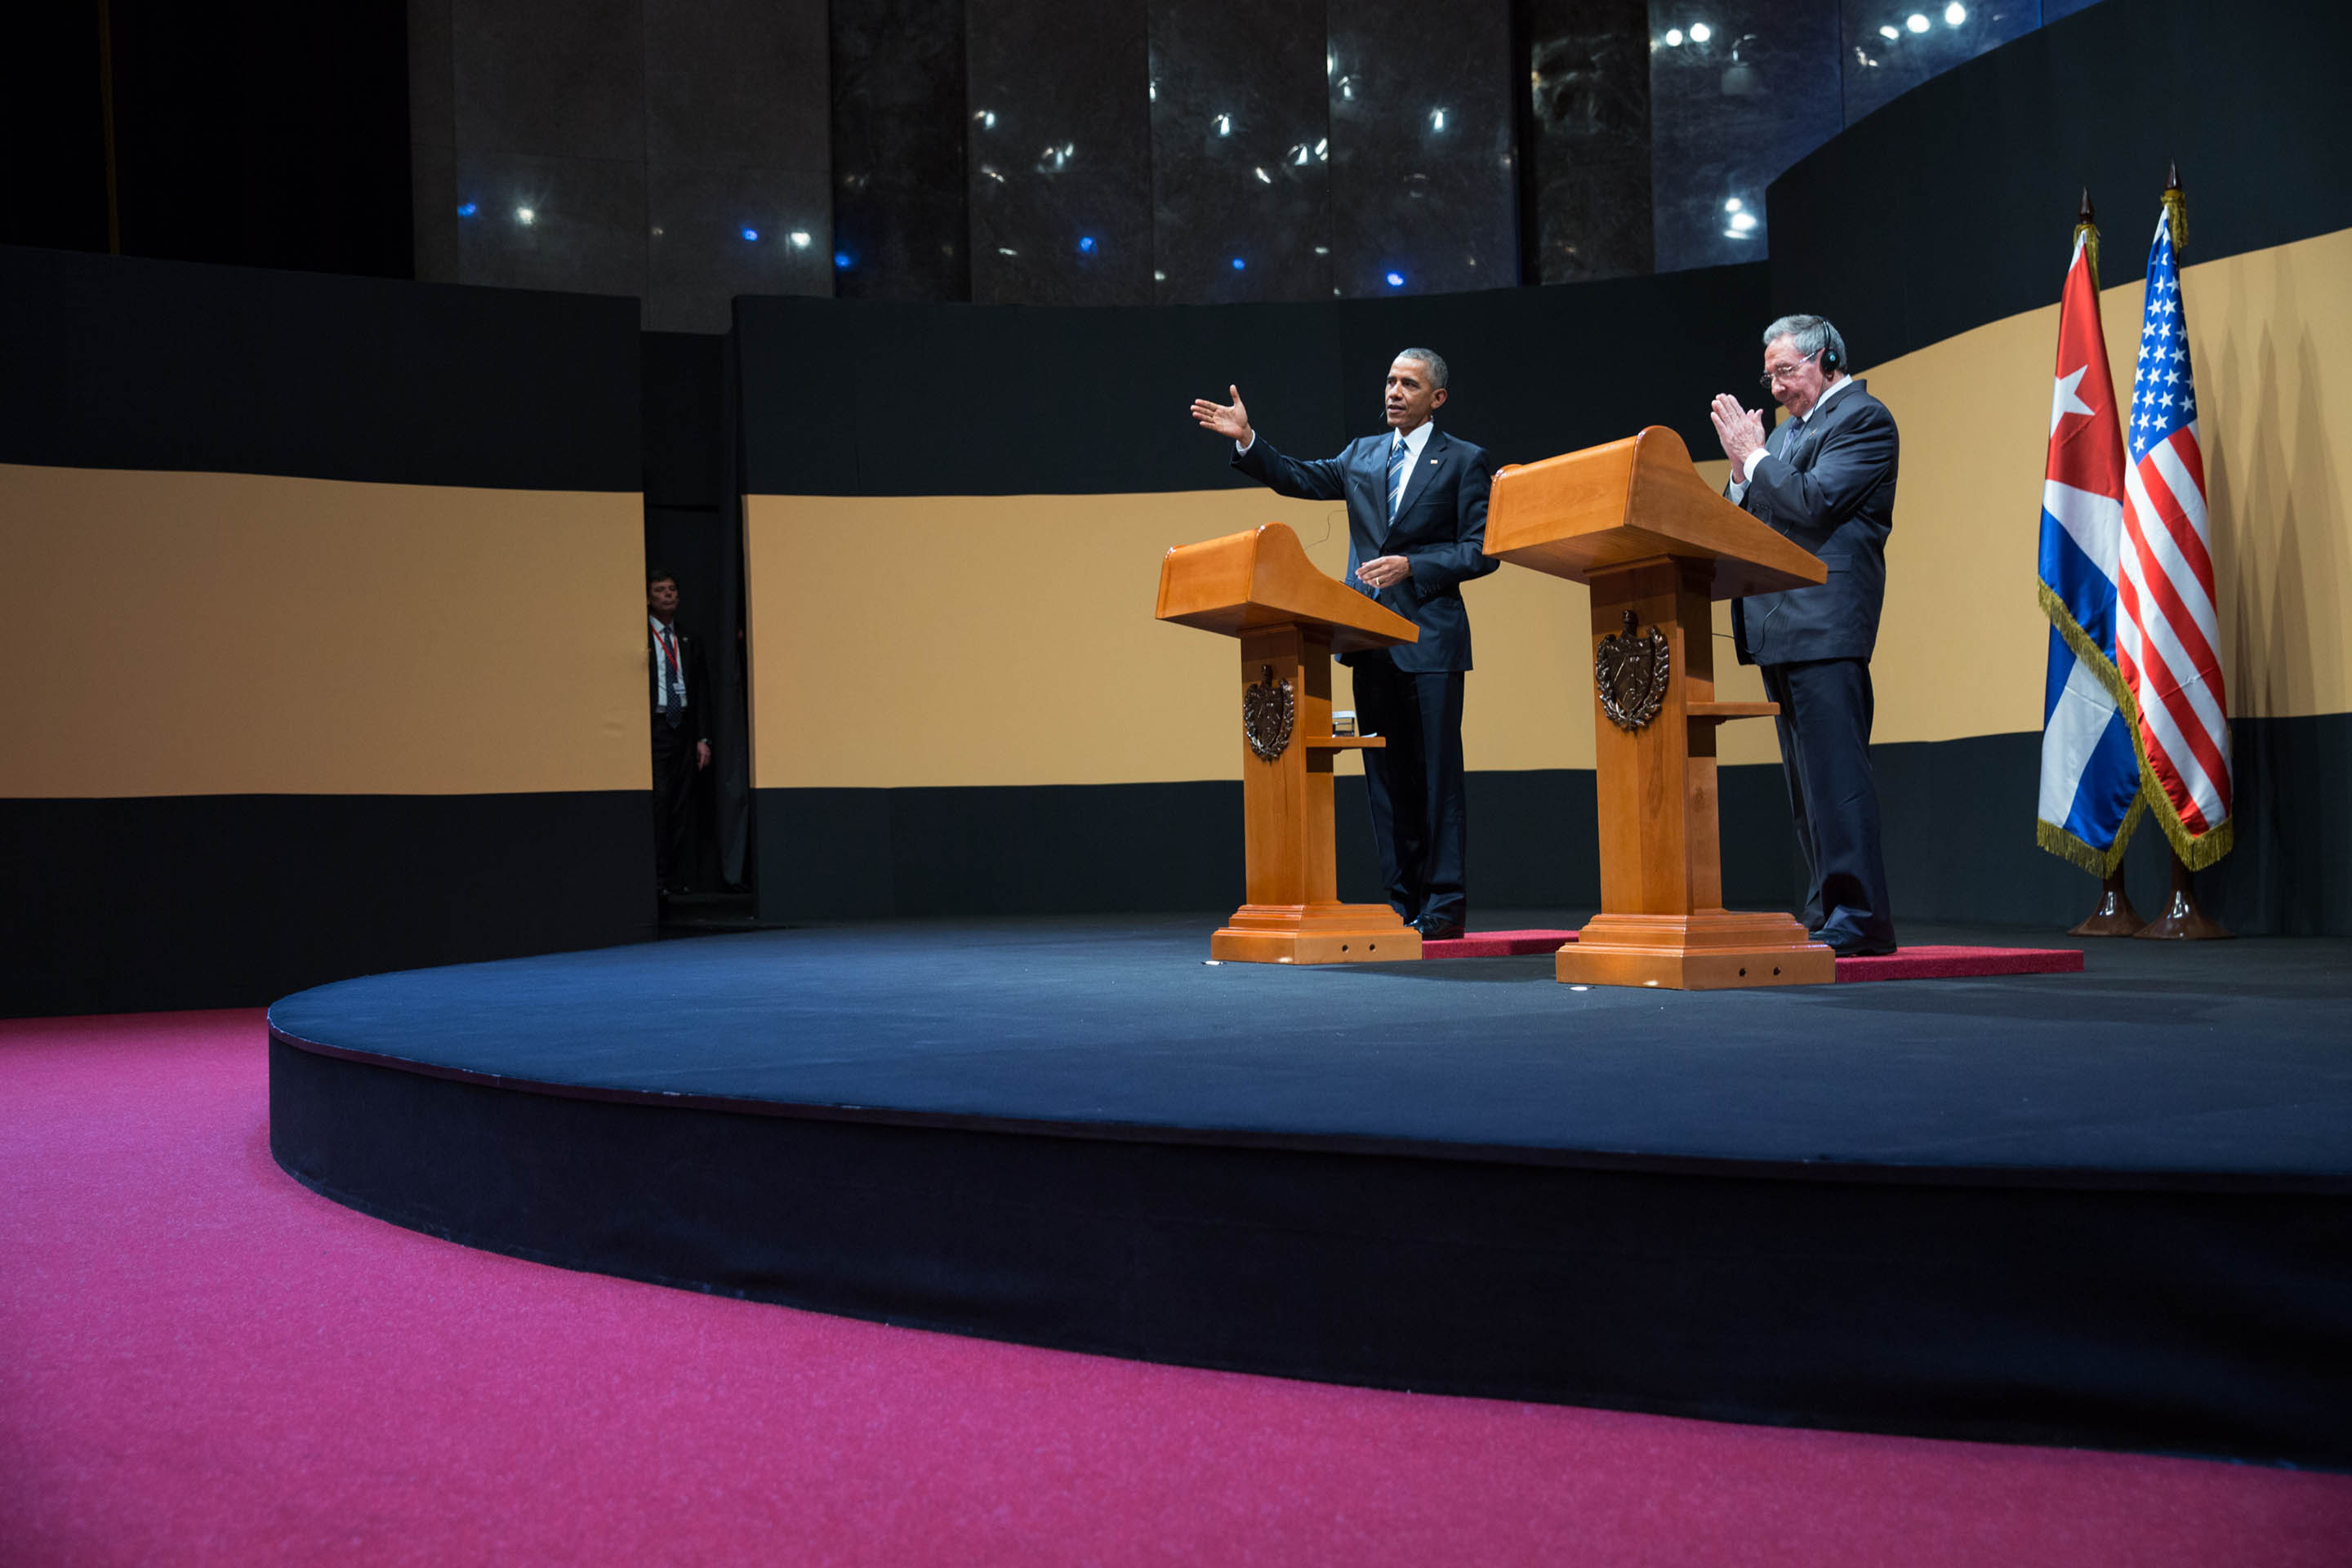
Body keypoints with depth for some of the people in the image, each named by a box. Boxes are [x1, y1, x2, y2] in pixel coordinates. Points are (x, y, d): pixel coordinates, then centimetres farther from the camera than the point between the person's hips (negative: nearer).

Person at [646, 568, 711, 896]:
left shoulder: (690, 641, 16)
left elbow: (701, 691, 15)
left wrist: (703, 739, 9)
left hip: (685, 728, 5)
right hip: (655, 726, -4)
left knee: (683, 805, 3)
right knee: (658, 800, -12)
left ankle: (680, 879, 7)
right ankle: (657, 879, -8)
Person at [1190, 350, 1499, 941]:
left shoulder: (1465, 461, 2)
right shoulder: (1362, 455, 17)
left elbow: (1480, 551, -4)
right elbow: (1298, 478, 9)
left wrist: (1412, 566, -15)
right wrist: (1247, 440, -3)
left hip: (1430, 637, -5)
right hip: (1372, 640, 5)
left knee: (1436, 774, -6)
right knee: (1386, 775, 7)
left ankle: (1444, 904, -2)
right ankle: (1402, 901, 12)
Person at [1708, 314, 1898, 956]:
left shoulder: (1862, 417, -3)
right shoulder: (1788, 429, 24)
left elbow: (1814, 503, -16)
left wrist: (1754, 456, -6)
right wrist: (1743, 469, 5)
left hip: (1824, 624, -10)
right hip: (1780, 626, 10)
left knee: (1834, 770, -12)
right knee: (1806, 779, 10)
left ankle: (1856, 916, -10)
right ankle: (1826, 911, 15)